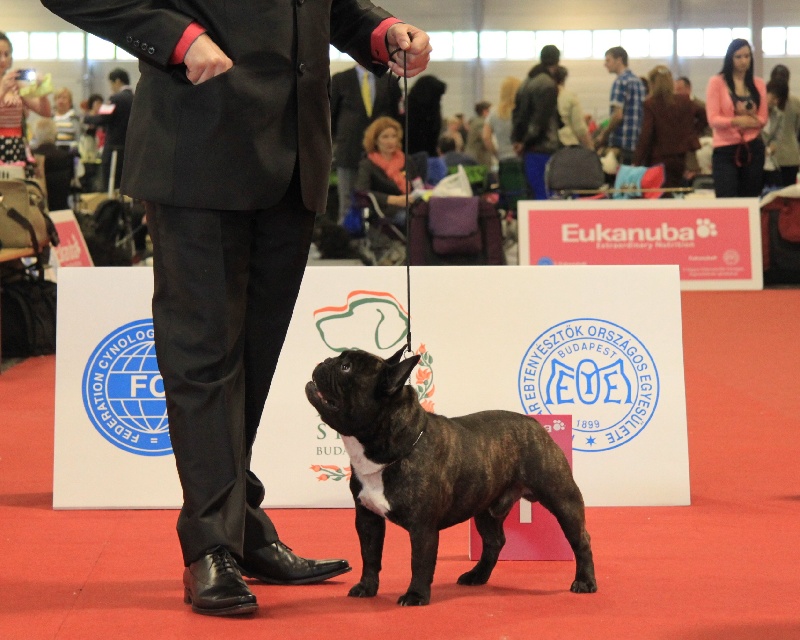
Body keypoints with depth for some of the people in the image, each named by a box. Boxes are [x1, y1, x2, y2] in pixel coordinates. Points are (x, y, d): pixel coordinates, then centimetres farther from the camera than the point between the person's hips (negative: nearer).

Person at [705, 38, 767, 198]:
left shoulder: (758, 84, 9)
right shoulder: (717, 82, -2)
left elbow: (763, 119, 8)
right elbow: (713, 119, -8)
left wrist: (751, 117, -13)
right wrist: (736, 120, -23)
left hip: (753, 149, 4)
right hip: (725, 150, -3)